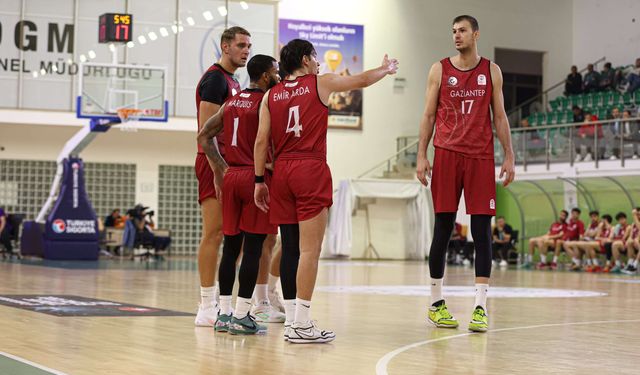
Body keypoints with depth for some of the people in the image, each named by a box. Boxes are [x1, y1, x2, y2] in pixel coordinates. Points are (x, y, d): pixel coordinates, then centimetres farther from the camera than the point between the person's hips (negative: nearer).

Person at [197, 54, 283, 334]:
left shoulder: (232, 102, 13)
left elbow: (204, 136, 12)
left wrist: (222, 170, 11)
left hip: (231, 175, 7)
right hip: (256, 177, -7)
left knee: (230, 246, 10)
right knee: (252, 248, -4)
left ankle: (224, 313, 11)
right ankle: (241, 316, -4)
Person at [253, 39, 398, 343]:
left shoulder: (271, 95, 12)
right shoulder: (321, 83, 3)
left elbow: (262, 140, 5)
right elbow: (362, 80, 16)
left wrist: (259, 181, 9)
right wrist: (386, 69, 35)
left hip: (282, 170, 5)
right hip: (311, 170, -5)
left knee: (290, 247, 9)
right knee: (310, 249, -7)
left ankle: (291, 319, 11)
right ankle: (301, 323, -10)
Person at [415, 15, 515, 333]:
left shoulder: (491, 71, 9)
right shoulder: (440, 70, 6)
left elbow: (499, 117, 10)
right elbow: (428, 115, 6)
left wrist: (509, 157, 3)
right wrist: (421, 156, -2)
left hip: (481, 157, 1)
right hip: (446, 154, -1)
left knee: (482, 230, -5)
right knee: (442, 228, 2)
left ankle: (480, 307, -6)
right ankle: (436, 302, 13)